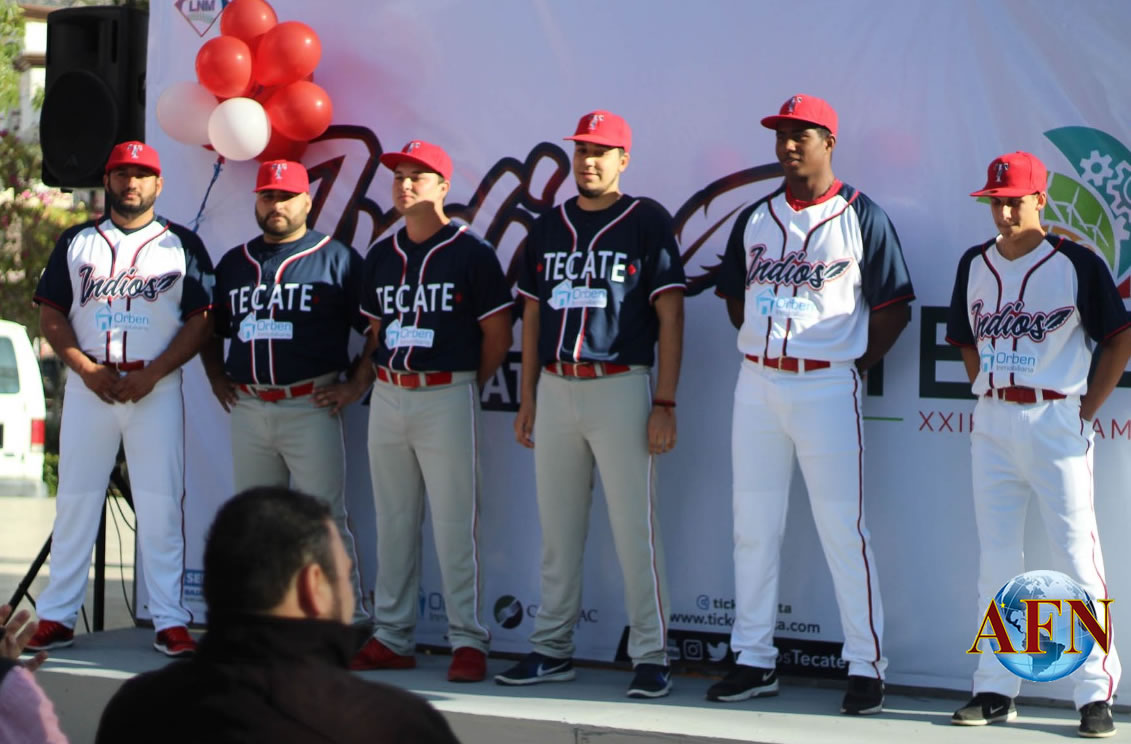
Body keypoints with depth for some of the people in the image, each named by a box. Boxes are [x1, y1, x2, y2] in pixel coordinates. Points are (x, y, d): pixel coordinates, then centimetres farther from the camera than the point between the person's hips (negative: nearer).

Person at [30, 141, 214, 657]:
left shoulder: (182, 245, 7)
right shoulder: (76, 242, 13)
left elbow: (201, 321, 1)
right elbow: (51, 314, 8)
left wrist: (152, 373, -11)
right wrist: (86, 369, -7)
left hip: (157, 388, -2)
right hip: (88, 386, 2)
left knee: (160, 505, -5)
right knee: (74, 499, 3)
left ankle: (169, 621, -2)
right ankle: (56, 618, 7)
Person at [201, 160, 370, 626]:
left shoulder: (336, 259, 1)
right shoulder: (234, 263, 16)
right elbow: (210, 329, 28)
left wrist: (357, 385, -8)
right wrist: (216, 377, 14)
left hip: (311, 407, -5)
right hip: (248, 408, 5)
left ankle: (348, 616, -4)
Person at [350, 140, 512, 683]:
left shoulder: (471, 253, -5)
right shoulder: (381, 255, 13)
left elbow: (498, 334, -3)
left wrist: (465, 387, 0)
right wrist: (390, 377, 11)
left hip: (447, 397, -6)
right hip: (388, 397, 6)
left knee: (455, 525, -6)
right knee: (393, 523, 9)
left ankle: (468, 641, -2)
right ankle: (391, 638, 15)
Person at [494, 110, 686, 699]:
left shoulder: (648, 222, -1)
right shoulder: (548, 228, 14)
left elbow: (669, 316, -4)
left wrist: (665, 403, -10)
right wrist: (528, 398, 12)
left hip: (620, 387, -5)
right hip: (555, 388, 5)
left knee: (634, 527, -7)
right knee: (557, 528, 8)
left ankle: (651, 656, -3)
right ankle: (553, 649, 15)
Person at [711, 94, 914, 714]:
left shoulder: (861, 217, -2)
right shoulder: (755, 219, 12)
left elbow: (894, 307, -1)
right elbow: (734, 295, 21)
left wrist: (855, 363, -3)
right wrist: (761, 345, 11)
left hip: (826, 386, -5)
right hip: (756, 381, 5)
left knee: (843, 528, -6)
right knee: (752, 526, 7)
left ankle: (866, 667, -1)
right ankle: (753, 660, 15)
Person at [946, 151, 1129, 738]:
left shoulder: (1076, 263, -6)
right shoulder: (975, 265, 10)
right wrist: (987, 395, 9)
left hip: (1056, 422, -5)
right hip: (992, 424, 5)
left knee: (1077, 555, -6)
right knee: (996, 557, 8)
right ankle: (995, 689, 13)